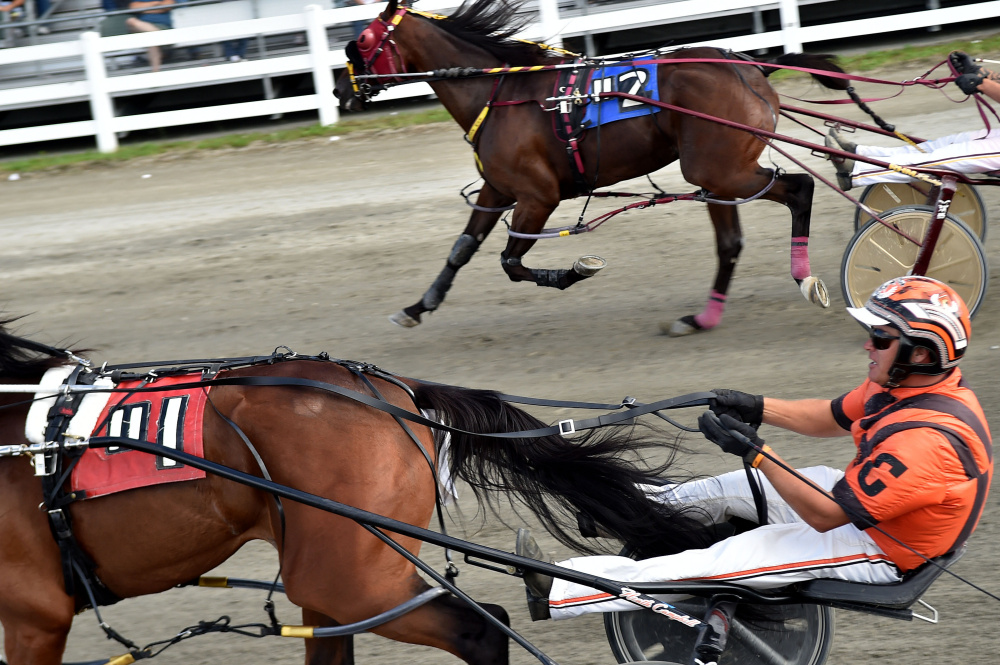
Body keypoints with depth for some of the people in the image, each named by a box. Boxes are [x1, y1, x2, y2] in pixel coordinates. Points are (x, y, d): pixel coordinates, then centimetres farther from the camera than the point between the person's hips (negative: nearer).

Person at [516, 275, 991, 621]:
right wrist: (757, 408, -4)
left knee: (721, 561, -13)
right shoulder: (908, 383, -5)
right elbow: (832, 418, 11)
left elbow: (825, 516, -31)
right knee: (728, 488, 14)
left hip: (881, 550, -10)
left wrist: (755, 452, -29)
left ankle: (556, 596, -12)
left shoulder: (926, 441, -36)